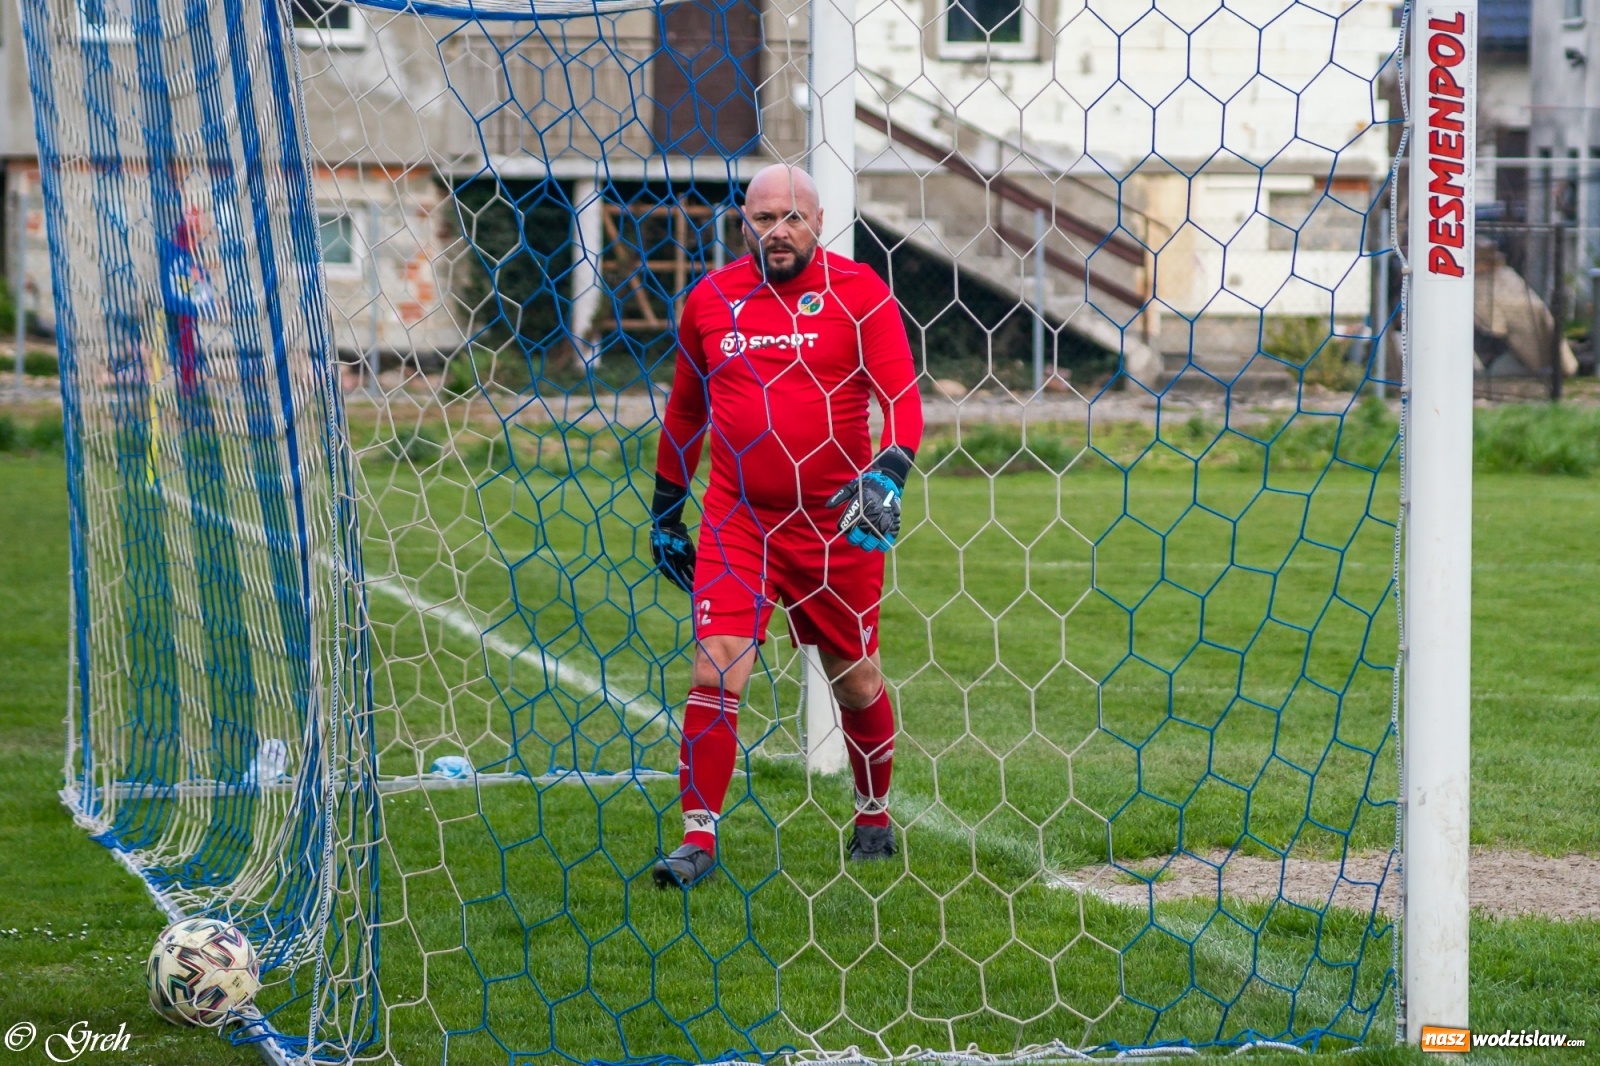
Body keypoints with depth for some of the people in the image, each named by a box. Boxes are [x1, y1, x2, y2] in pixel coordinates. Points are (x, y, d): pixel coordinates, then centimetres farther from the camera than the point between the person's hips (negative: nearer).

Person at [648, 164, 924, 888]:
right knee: (715, 671, -11)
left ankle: (874, 817, 33)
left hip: (836, 521, -1)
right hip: (737, 519, 1)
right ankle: (699, 838, -6)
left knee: (857, 681, 11)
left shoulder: (859, 294, -5)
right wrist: (665, 510, 18)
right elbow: (684, 408, 16)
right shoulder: (710, 300, 4)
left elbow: (903, 399, -10)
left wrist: (885, 478, -27)